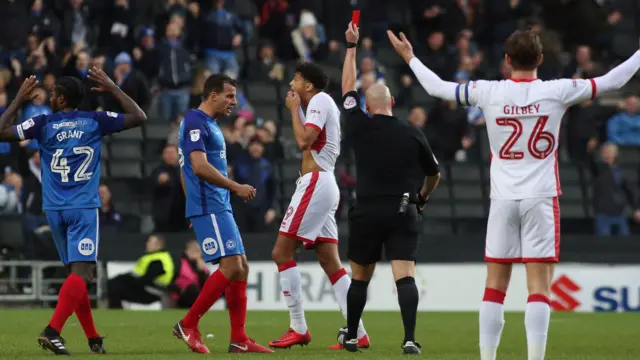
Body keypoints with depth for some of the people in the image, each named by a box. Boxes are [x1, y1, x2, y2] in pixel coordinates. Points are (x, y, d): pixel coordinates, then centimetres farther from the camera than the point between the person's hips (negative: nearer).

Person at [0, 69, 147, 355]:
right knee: (81, 272, -11)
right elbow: (139, 117, 10)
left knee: (77, 272, 14)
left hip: (55, 210, 3)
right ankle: (52, 331, -30)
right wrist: (113, 89, 18)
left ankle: (93, 339, 16)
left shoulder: (43, 124, 2)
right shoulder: (96, 121, 3)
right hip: (84, 208, -3)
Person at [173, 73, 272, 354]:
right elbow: (200, 166, -22)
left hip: (218, 207, 10)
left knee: (241, 268, 6)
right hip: (209, 207, -10)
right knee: (231, 267, -14)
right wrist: (237, 187, -18)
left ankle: (239, 339, 6)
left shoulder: (209, 124, 20)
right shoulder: (196, 122, -11)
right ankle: (188, 325, -7)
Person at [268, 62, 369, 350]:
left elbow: (304, 140, -18)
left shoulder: (320, 100, -8)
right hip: (325, 185, 10)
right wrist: (297, 110, 18)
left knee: (281, 252, -8)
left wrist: (295, 109, -5)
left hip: (316, 183, -10)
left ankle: (298, 329, -9)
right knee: (331, 264, 5)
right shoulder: (323, 103, 21)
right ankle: (358, 333, -1)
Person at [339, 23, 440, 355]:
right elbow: (434, 174, 14)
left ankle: (351, 337, 26)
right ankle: (410, 339, -23)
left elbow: (348, 88, 14)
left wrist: (351, 46, 22)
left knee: (359, 278, 15)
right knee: (405, 276, -8)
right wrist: (422, 197, 34)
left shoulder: (358, 128, -1)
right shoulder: (412, 135, 1)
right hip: (403, 214, -1)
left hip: (366, 213, 1)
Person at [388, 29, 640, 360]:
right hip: (541, 198, -2)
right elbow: (612, 82, 3)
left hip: (503, 198, 2)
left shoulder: (488, 93, -2)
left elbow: (437, 88, 10)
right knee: (539, 286, -4)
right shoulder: (557, 92, -5)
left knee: (495, 285, 7)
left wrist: (410, 58, 26)